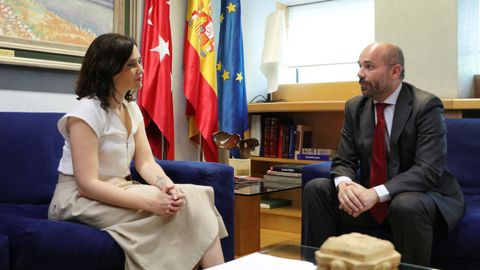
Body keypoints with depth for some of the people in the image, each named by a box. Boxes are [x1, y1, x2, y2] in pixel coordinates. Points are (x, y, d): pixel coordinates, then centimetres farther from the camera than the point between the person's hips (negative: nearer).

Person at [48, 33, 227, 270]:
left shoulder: (132, 109, 8)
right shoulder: (86, 112, -17)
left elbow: (146, 163, 2)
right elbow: (87, 184, -23)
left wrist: (167, 185, -21)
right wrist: (149, 202, -30)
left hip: (118, 190, 7)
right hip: (82, 200, -7)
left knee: (194, 197, -17)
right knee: (186, 206, -22)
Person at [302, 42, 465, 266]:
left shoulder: (426, 105, -14)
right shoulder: (355, 107, 2)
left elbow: (429, 169, -23)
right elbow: (343, 161, 2)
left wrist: (377, 193, -35)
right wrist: (344, 184, -23)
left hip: (422, 194, -5)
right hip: (371, 197, 5)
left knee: (406, 205, -37)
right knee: (316, 188, -11)